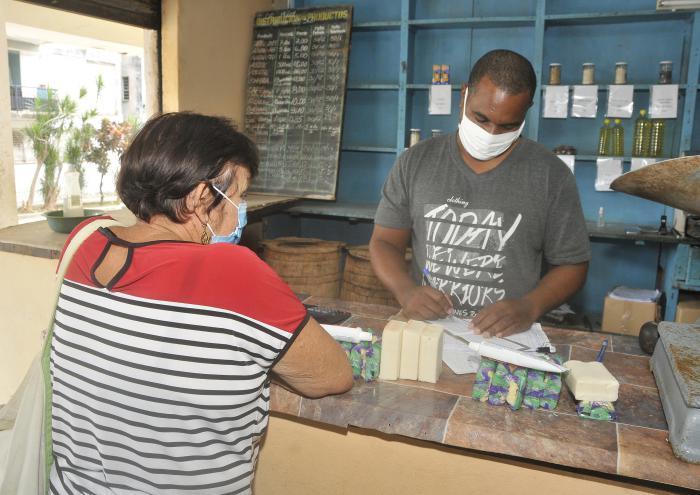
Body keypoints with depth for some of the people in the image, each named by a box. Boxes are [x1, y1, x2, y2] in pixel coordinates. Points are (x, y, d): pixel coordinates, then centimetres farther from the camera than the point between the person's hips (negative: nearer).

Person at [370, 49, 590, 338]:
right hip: (424, 330, 0)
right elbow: (385, 242, 7)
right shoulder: (416, 162, 4)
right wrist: (406, 290, -13)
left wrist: (530, 307, -13)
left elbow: (572, 264, 6)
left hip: (508, 338, 0)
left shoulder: (551, 175, 0)